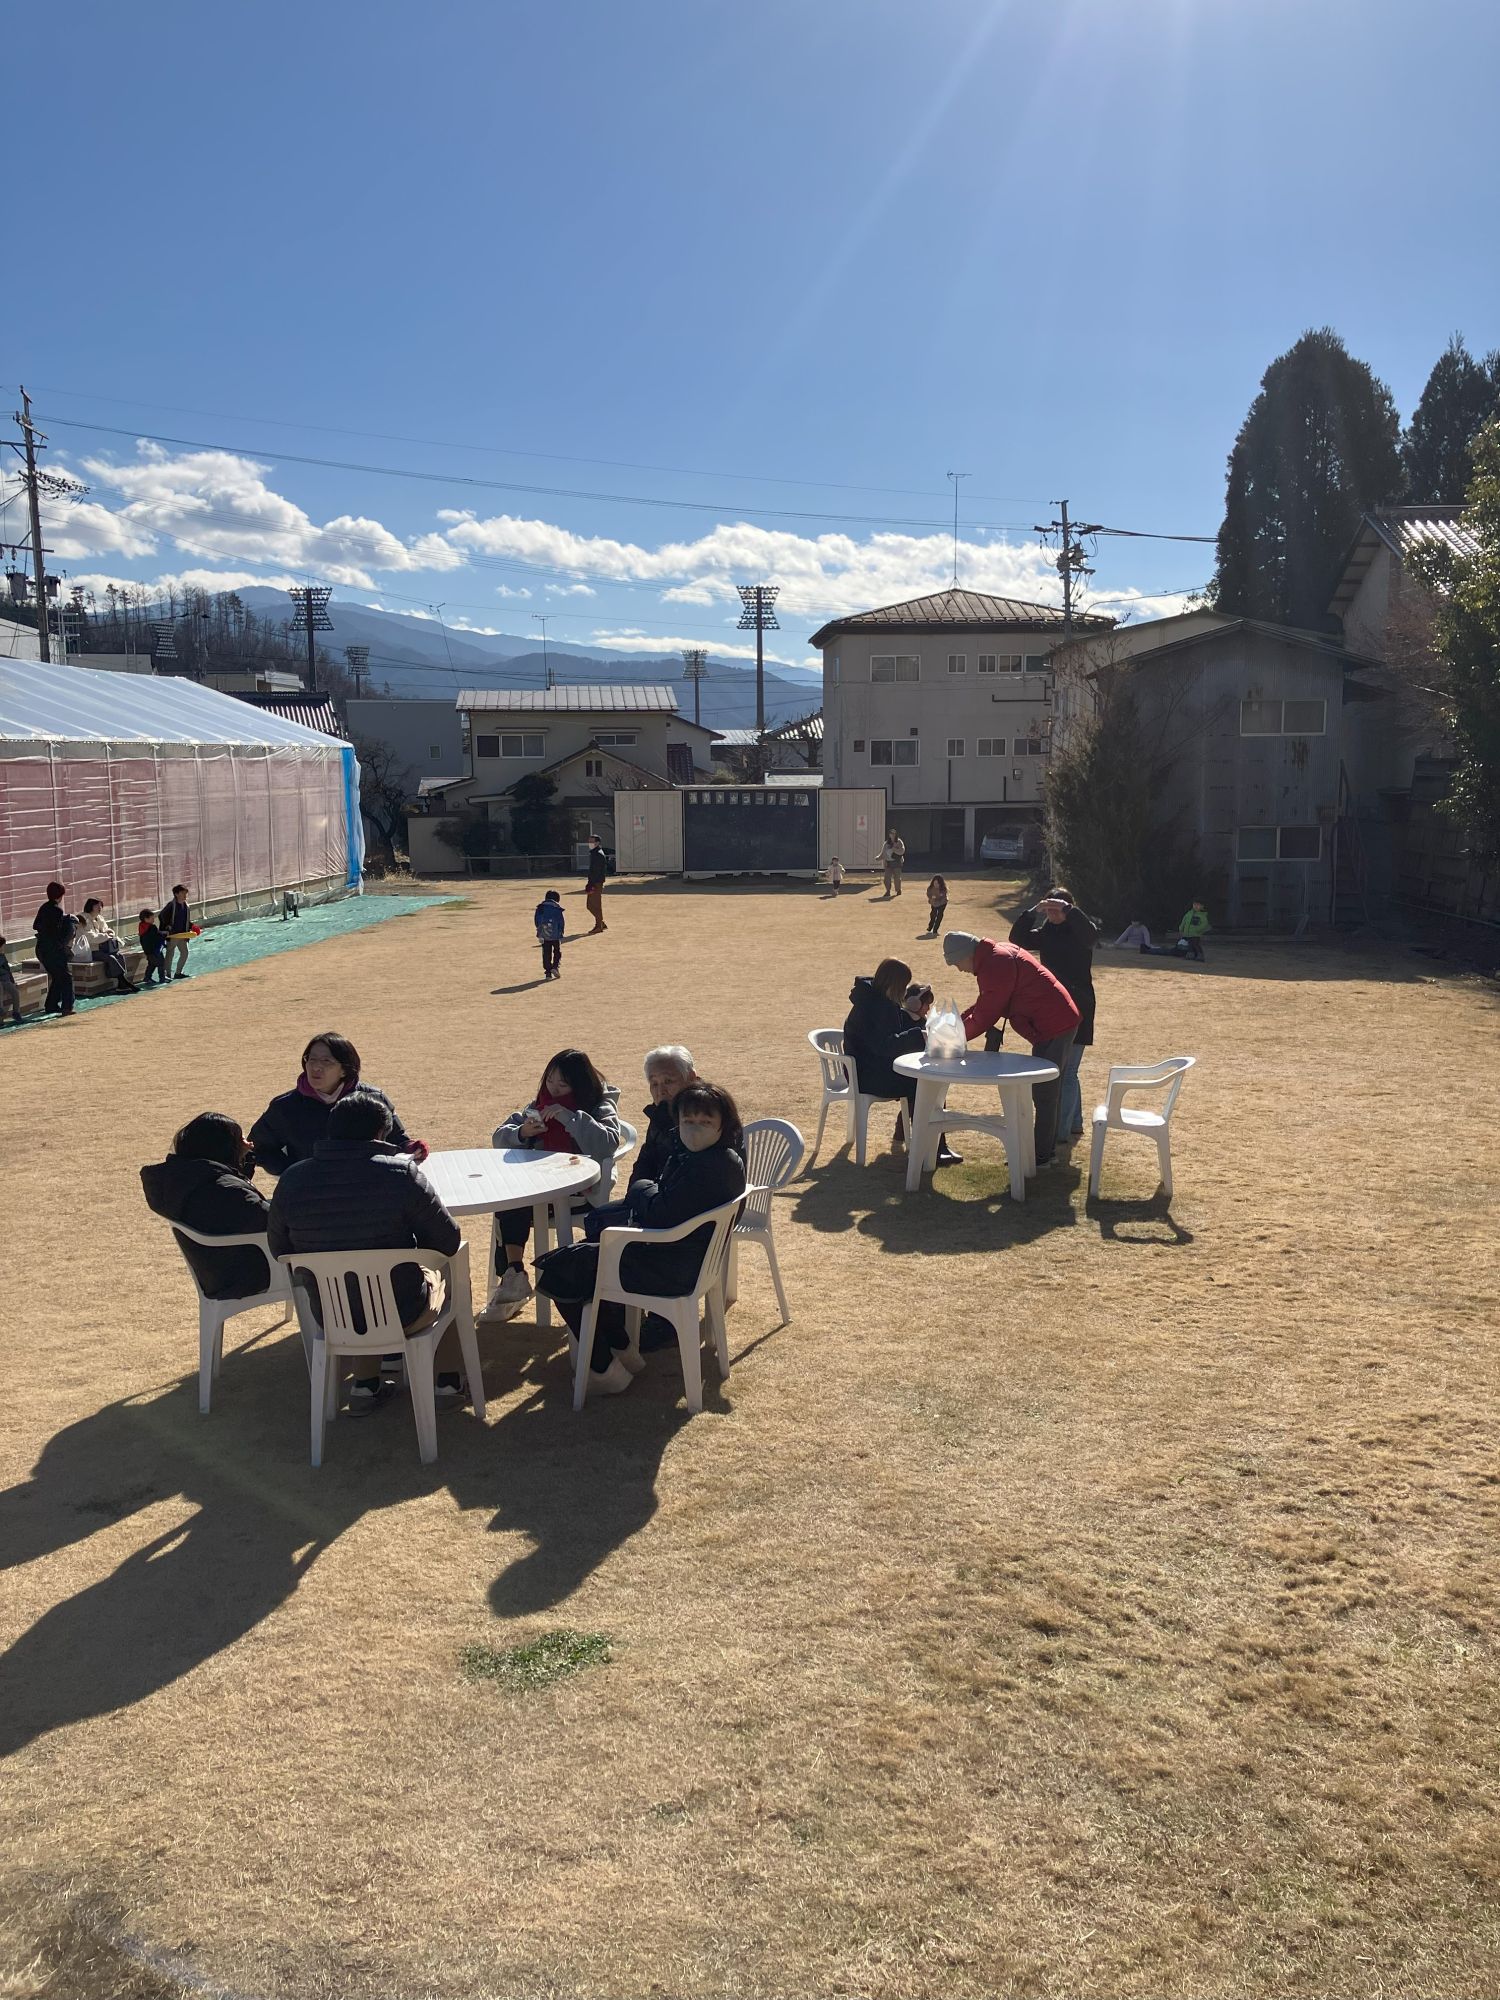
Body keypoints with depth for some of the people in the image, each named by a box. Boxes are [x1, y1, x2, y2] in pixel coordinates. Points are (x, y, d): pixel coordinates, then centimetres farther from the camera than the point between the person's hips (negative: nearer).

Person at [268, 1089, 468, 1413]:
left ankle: (366, 1386, 32)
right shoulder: (400, 1174, -21)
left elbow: (279, 1249, 5)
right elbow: (448, 1242, -13)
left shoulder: (292, 1179, -10)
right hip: (401, 1317, -3)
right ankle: (447, 1381, 36)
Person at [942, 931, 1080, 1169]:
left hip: (1053, 1026, -11)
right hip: (1060, 1020, 11)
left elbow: (986, 1013, -16)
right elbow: (984, 1004, 19)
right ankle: (1046, 1149, 26)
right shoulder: (999, 954, 14)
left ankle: (1041, 1155, 2)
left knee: (1043, 1093, -4)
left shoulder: (994, 966, -20)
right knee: (1048, 1090, 18)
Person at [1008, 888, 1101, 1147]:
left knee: (1067, 1071, -7)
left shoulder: (1079, 930, -6)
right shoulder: (1046, 932, 9)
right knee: (1064, 1070, 14)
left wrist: (1068, 911, -35)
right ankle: (1074, 1124, 26)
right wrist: (1031, 912, -15)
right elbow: (1017, 939, -2)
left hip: (1076, 1009, -6)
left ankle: (1061, 1131, -6)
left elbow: (1091, 935, -29)